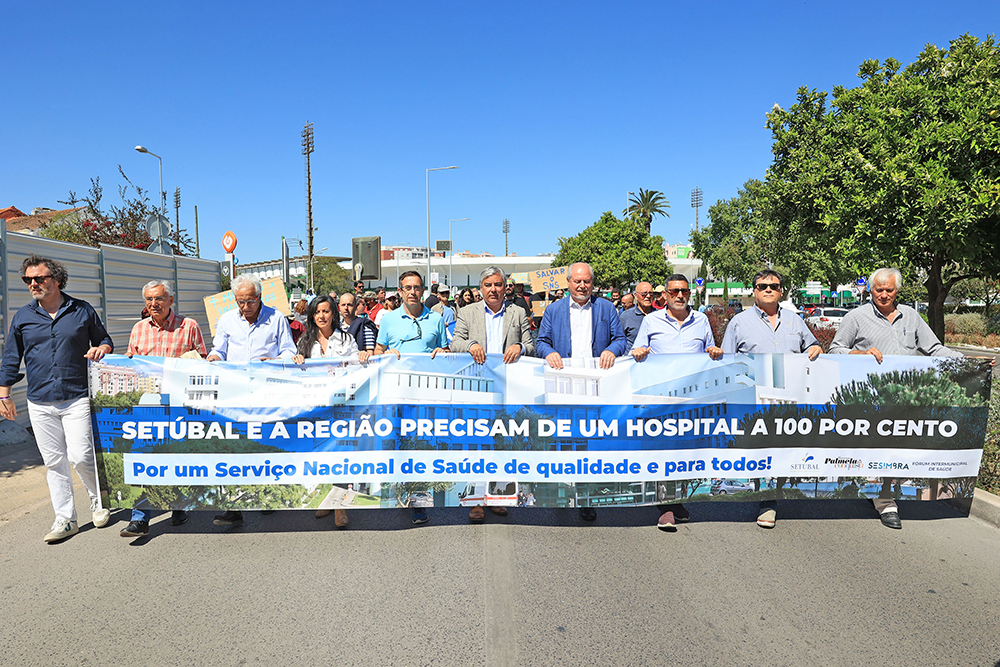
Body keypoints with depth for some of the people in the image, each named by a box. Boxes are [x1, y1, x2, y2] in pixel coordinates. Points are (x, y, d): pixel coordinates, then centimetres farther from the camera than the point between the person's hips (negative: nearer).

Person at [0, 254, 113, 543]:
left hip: (77, 399, -3)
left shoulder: (82, 310, 4)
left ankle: (99, 502, 17)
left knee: (80, 456, -9)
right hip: (40, 403, 3)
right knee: (54, 462, 6)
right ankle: (65, 519, 16)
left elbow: (104, 341, 15)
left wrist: (102, 349, -9)